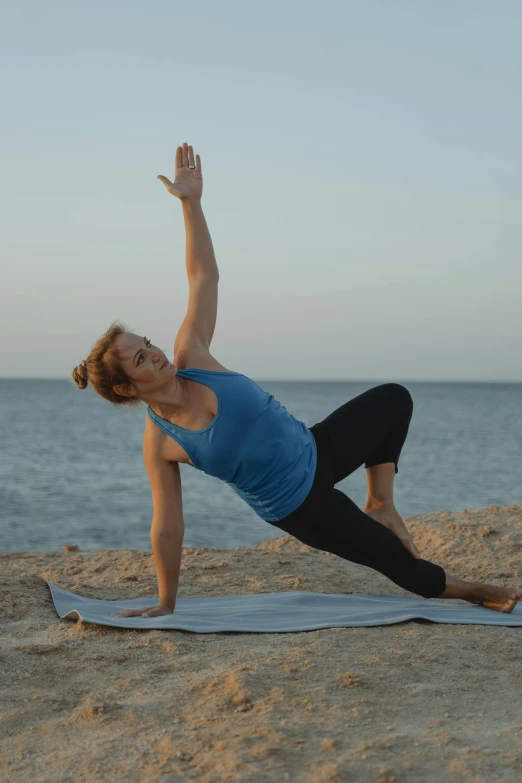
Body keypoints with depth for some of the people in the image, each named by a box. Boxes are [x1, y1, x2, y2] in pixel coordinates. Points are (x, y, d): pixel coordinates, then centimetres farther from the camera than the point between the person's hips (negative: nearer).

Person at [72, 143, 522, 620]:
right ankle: (473, 591, 35)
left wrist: (191, 202, -17)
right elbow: (168, 529, -16)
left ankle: (379, 505, 18)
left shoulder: (189, 357, -13)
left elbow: (204, 276, -9)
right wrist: (165, 605, -12)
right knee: (398, 561, 6)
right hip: (298, 507, -5)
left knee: (393, 398, 15)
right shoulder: (159, 443, -23)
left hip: (315, 452, 5)